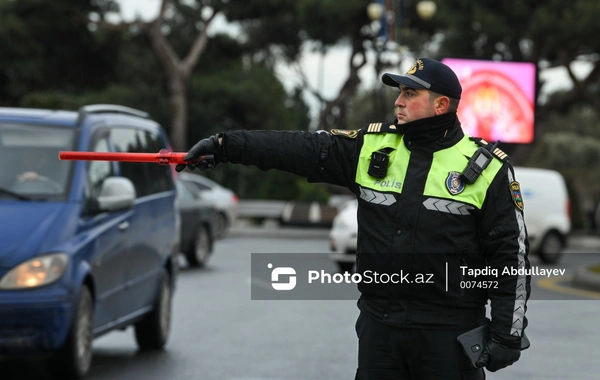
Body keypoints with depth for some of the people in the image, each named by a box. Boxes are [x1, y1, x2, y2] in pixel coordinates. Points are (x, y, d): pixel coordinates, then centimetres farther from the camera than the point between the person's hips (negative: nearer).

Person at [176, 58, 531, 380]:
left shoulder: (485, 168, -4)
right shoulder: (372, 148, 6)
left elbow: (511, 255, -4)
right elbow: (300, 148, -1)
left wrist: (509, 333, -7)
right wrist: (225, 144, -10)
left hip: (449, 333, -4)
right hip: (379, 325, 4)